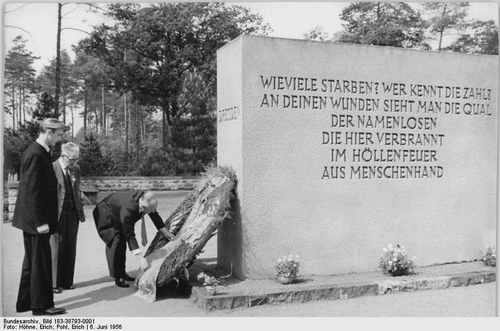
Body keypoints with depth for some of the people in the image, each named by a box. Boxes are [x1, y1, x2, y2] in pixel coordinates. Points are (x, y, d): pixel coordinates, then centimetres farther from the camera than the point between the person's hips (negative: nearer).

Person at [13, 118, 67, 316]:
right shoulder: (36, 155, -19)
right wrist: (40, 222, -22)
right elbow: (31, 191, -22)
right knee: (41, 262, 0)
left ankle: (25, 302, 29)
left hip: (33, 220, 10)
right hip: (35, 220, -10)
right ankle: (41, 305, 10)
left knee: (32, 261, 18)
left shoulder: (38, 152, 12)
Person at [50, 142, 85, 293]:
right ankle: (54, 283, 10)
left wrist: (80, 211, 12)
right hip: (57, 214, -5)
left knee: (70, 248, 8)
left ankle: (67, 281, 16)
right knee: (56, 248, 1)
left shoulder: (75, 169, 11)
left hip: (73, 213, 5)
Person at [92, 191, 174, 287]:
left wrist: (166, 233, 9)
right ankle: (117, 278, -11)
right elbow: (129, 234, -38)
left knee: (122, 243, 7)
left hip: (116, 216, 8)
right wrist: (140, 257, -40)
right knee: (116, 242, -17)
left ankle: (121, 273, 18)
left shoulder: (147, 201, -20)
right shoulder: (128, 208, -41)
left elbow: (155, 216, 0)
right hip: (105, 213, -8)